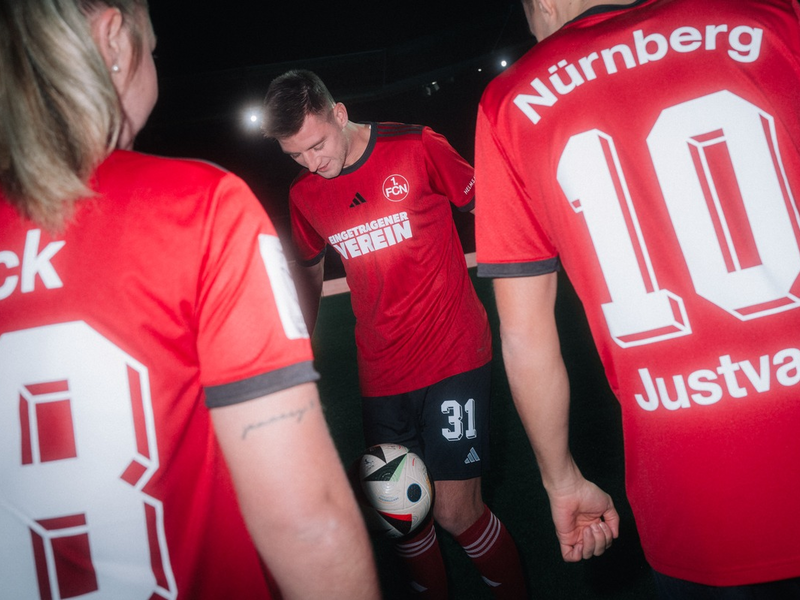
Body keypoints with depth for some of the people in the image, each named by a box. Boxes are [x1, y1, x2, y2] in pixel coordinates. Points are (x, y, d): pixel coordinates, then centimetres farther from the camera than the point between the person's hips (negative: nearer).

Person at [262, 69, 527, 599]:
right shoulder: (304, 194, 4)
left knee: (455, 511, -4)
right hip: (381, 372, 4)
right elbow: (311, 271, 18)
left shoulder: (418, 149, -8)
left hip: (453, 356, -4)